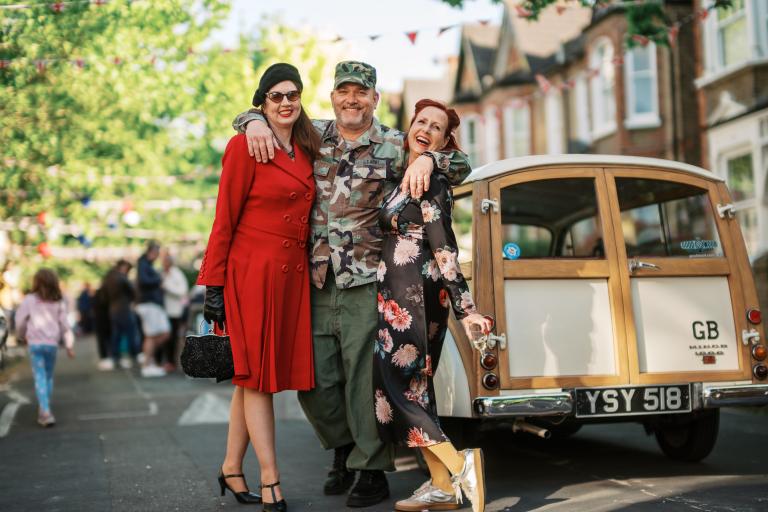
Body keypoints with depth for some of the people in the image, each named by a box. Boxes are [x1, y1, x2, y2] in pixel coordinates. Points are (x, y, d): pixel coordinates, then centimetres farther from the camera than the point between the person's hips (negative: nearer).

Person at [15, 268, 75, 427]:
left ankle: (46, 412, -15)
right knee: (49, 377, 15)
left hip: (35, 343, -2)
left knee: (40, 378, -2)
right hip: (52, 343, 2)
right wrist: (69, 345, 10)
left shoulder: (29, 300, -2)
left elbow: (20, 320, 2)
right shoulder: (59, 302, 5)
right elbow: (64, 324, 5)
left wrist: (22, 335, 22)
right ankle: (43, 411, 21)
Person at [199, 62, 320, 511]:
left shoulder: (307, 150, 13)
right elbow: (225, 219, -8)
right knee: (257, 375, -2)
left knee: (256, 376, 10)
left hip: (293, 273, 6)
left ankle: (232, 469, 21)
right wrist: (214, 285, -11)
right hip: (252, 272, -6)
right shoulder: (244, 146, -6)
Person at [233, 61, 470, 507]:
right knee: (314, 379, 9)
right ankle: (344, 447, 33)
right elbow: (255, 115, 22)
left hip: (367, 284, -4)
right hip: (316, 285, 4)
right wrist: (255, 122, -2)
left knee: (363, 379, -2)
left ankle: (372, 471, 13)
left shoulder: (395, 146, 4)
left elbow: (460, 163, 5)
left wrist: (428, 159, -16)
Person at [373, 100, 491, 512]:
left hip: (411, 293, -9)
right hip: (401, 290, 9)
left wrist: (464, 309, -21)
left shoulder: (431, 181, -11)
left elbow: (444, 249, -17)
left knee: (399, 381, -8)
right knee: (412, 384, 9)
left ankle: (459, 466, -11)